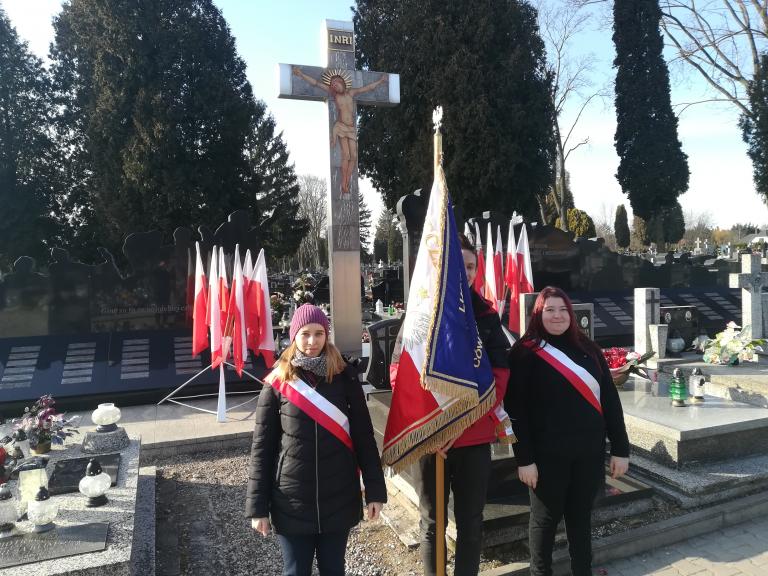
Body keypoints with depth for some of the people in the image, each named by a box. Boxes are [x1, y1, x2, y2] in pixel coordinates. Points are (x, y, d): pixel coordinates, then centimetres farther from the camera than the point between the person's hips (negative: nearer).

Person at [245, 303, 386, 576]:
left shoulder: (344, 376, -3)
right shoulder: (278, 382, -5)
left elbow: (363, 435, 0)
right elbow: (262, 446, -2)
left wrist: (375, 489, -1)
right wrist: (257, 505, -3)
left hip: (338, 497, 1)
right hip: (292, 501, -1)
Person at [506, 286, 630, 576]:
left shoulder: (588, 349, 7)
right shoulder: (525, 353, -7)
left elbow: (610, 400, 8)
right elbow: (516, 409, -10)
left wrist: (620, 448, 4)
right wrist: (524, 458, -13)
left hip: (589, 451, 4)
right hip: (547, 454, -4)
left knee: (581, 517, 16)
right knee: (545, 518, 11)